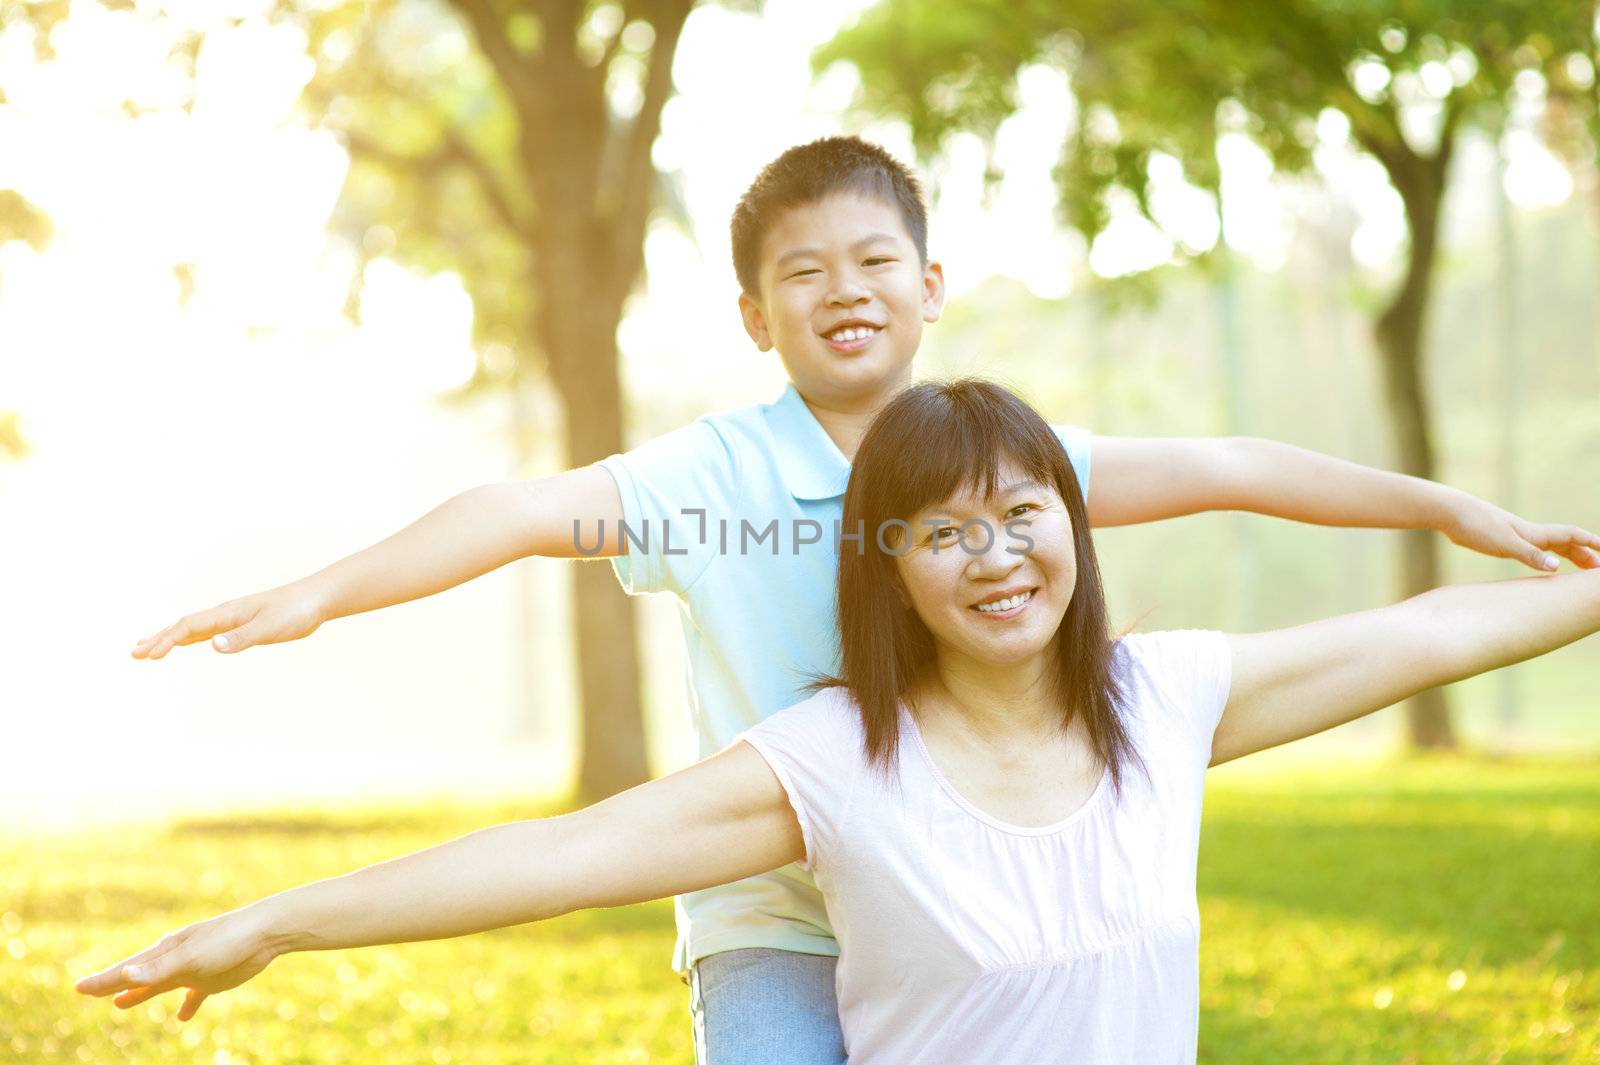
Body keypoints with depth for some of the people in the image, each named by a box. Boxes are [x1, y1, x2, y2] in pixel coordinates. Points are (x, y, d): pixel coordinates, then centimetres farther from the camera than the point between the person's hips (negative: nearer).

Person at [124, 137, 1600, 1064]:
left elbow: (1213, 470, 6)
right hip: (773, 925, -3)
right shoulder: (715, 473, -6)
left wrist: (1448, 508, 9)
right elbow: (530, 513, -17)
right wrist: (318, 594, -28)